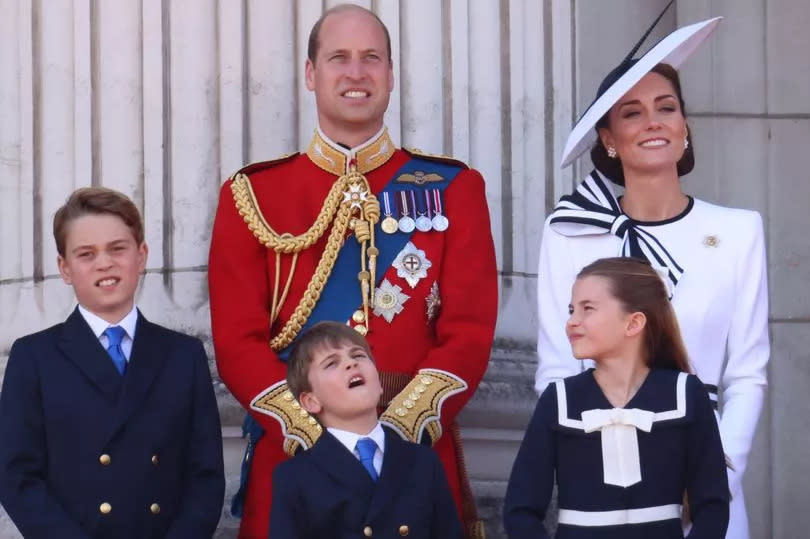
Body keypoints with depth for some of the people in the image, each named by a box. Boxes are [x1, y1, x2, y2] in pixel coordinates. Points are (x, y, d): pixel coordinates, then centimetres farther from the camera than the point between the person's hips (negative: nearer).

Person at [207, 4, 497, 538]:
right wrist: (312, 432, -15)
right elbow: (238, 339, -2)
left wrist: (400, 424, -15)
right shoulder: (252, 194, 5)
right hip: (293, 455, 0)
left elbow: (470, 329, -2)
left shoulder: (453, 188, 6)